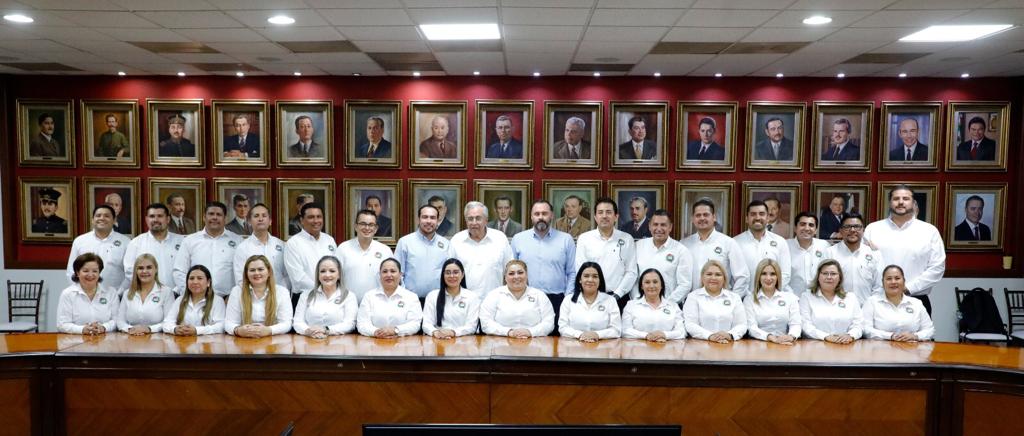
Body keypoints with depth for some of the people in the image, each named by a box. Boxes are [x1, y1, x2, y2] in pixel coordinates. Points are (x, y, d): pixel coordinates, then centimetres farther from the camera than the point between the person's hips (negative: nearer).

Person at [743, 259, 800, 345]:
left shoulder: (790, 297, 11)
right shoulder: (749, 299, 5)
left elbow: (795, 324, 3)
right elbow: (751, 327, -5)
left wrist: (791, 336, -20)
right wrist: (772, 338, -22)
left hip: (785, 345, 1)